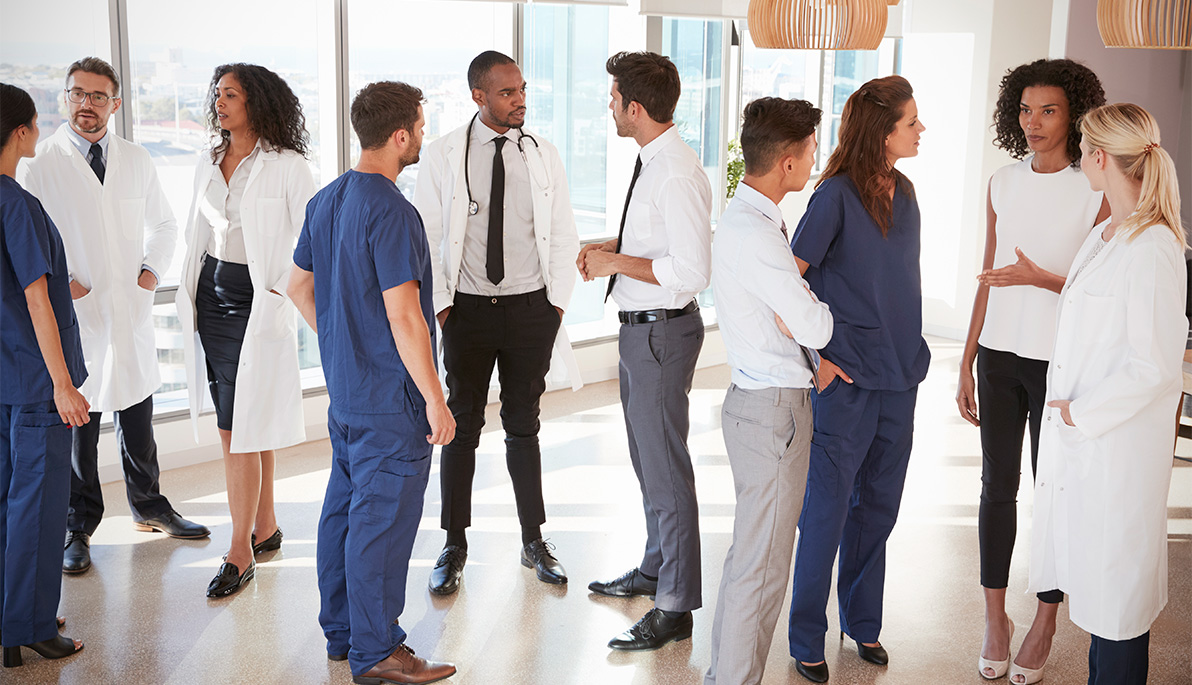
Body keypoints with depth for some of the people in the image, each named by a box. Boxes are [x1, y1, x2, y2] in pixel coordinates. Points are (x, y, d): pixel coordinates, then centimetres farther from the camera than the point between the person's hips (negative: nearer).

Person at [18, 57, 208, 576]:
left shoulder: (136, 160, 7)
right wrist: (59, 282, -12)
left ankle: (149, 507, 33)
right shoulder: (40, 163, -5)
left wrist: (153, 270, 4)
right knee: (76, 424, 5)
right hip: (74, 316, -3)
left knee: (137, 416, 15)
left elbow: (164, 225, 18)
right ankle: (79, 526, 20)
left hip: (132, 313, 4)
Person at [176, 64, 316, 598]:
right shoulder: (209, 167, 11)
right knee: (247, 423, 14)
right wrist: (189, 295, 14)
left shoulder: (288, 167, -9)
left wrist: (281, 294, -12)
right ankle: (266, 527, 27)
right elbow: (197, 234, 19)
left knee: (239, 429, -6)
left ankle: (240, 553, 4)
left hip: (258, 304, -7)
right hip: (211, 298, 7)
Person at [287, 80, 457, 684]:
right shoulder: (392, 212, -20)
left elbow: (299, 284, 18)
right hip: (391, 397, -9)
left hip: (344, 389, 9)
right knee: (382, 520, 0)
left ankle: (341, 632, 30)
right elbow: (403, 317, -23)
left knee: (344, 508, 17)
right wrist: (435, 400, -17)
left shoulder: (325, 200, 8)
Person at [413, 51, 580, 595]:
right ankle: (454, 547, 17)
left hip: (531, 306, 2)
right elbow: (425, 237, 0)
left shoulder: (544, 155, 4)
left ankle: (534, 541, 22)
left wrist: (557, 303, 1)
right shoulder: (443, 155, -2)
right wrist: (439, 304, -6)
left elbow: (564, 237, 8)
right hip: (467, 307, -1)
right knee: (462, 427, 5)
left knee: (523, 426, 10)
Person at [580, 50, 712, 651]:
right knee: (646, 460, 23)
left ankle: (675, 608, 10)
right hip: (639, 330, 11)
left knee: (665, 468, -2)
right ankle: (655, 568, 41)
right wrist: (607, 247, 8)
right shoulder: (652, 163, 9)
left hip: (661, 332, -11)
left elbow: (692, 271, -27)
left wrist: (617, 262, -20)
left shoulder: (677, 175, -22)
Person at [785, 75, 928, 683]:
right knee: (827, 508, 2)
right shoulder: (837, 194, -12)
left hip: (899, 372, 7)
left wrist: (908, 350, 15)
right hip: (846, 380, -7)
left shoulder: (904, 193, 10)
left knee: (879, 505, 15)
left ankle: (862, 622, 31)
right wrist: (814, 357, -15)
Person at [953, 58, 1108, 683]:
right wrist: (966, 363, 11)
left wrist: (1041, 278, -21)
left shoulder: (1098, 191, -7)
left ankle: (1045, 621, 21)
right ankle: (995, 617, 22)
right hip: (1000, 356, 4)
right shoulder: (1003, 185, 7)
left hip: (1060, 362, -4)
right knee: (998, 484, 9)